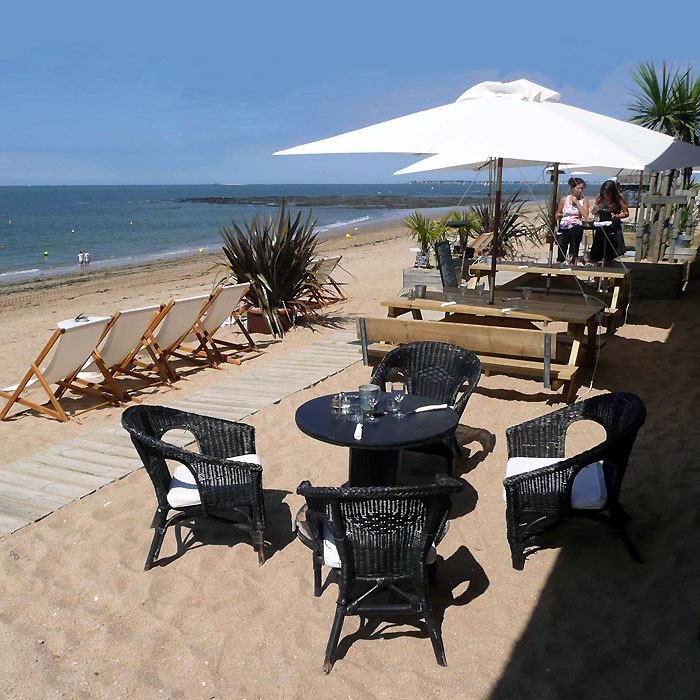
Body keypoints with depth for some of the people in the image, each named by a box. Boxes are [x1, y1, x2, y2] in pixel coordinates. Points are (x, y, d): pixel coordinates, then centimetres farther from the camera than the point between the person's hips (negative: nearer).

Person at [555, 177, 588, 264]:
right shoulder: (564, 200, 7)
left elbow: (585, 215, -7)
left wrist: (576, 202, -5)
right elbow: (557, 216, 16)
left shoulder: (584, 199, 6)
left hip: (577, 228, 1)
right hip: (563, 227, -1)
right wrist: (558, 216, -7)